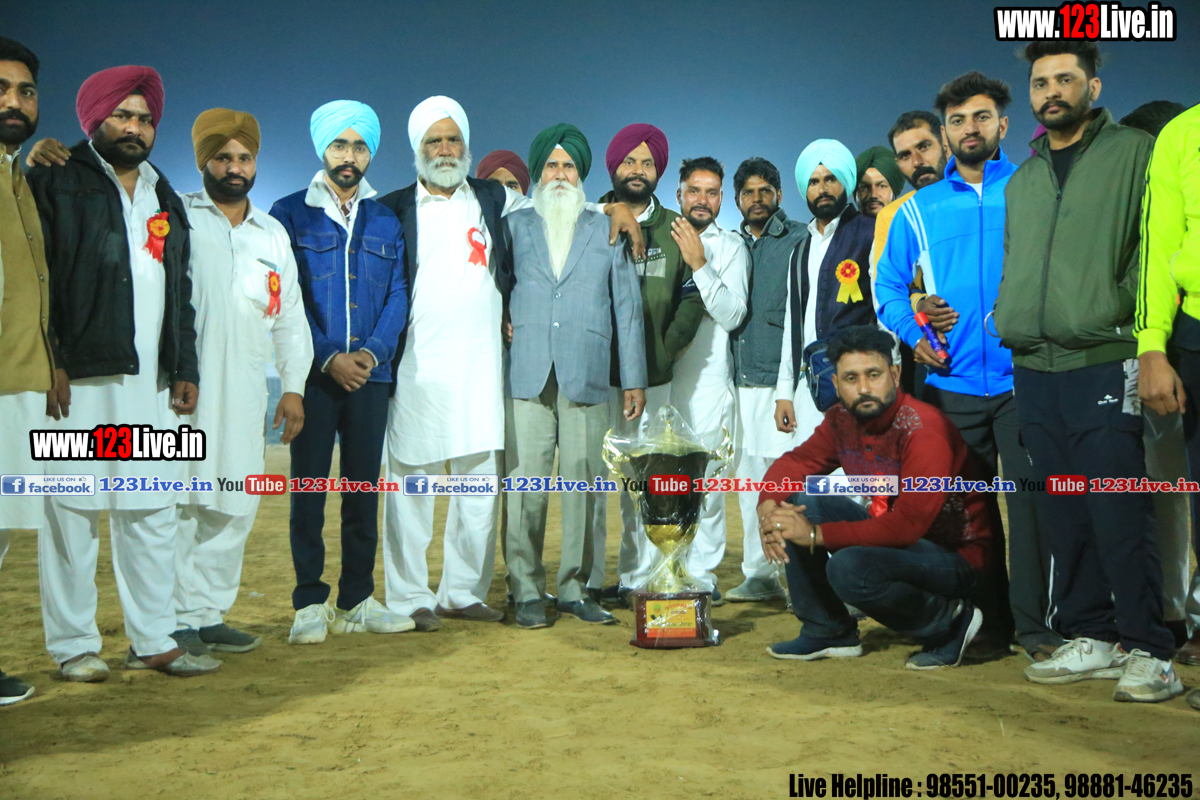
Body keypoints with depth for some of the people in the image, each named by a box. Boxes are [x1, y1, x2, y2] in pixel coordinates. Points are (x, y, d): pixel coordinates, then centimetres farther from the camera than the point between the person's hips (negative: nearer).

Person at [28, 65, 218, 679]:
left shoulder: (166, 200, 22)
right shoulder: (55, 185, 4)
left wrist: (185, 369, 15)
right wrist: (48, 364, -14)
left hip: (152, 382, 6)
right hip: (78, 378, -5)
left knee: (154, 512, 6)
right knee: (73, 511, -2)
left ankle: (153, 641, 13)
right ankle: (74, 645, 9)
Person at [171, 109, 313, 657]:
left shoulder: (273, 234, 20)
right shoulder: (174, 216, 7)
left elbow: (290, 316, 20)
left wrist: (293, 386, 12)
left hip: (244, 391, 5)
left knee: (236, 507, 5)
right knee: (178, 502, -9)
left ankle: (209, 615, 15)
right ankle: (176, 621, -2)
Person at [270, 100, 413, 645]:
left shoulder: (385, 221, 13)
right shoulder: (290, 214, 4)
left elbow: (397, 295, 6)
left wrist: (372, 351, -10)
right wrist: (328, 357, -13)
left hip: (371, 373, 3)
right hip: (313, 374, -2)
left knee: (364, 487, 6)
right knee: (308, 487, 0)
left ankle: (357, 601, 14)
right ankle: (310, 604, 8)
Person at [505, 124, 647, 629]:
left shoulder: (608, 231, 15)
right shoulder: (513, 226, 15)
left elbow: (627, 306, 13)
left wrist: (634, 378, 7)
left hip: (586, 378, 1)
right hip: (527, 376, 0)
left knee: (584, 484, 0)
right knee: (526, 484, -4)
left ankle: (574, 589, 11)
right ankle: (527, 592, 5)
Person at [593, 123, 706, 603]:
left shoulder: (674, 230, 12)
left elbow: (692, 298, 9)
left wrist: (665, 349, -2)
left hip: (652, 379, 1)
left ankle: (638, 581, 12)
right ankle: (588, 580, 5)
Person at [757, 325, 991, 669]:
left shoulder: (923, 429, -26)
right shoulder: (842, 420, -3)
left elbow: (907, 525, -32)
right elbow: (795, 461, 6)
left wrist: (815, 534, -30)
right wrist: (768, 507, -18)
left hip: (956, 555, -8)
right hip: (889, 533, 8)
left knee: (848, 568, -33)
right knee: (798, 501, -7)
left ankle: (950, 620, -5)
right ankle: (826, 631, 6)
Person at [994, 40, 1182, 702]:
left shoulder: (1134, 154, 3)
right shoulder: (1022, 179, 20)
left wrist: (1125, 315, -12)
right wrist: (1008, 319, 11)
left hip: (1103, 363, -5)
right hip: (1033, 370, 6)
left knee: (1118, 513, -6)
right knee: (1064, 516, 8)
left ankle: (1147, 651, 5)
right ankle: (1089, 637, 18)